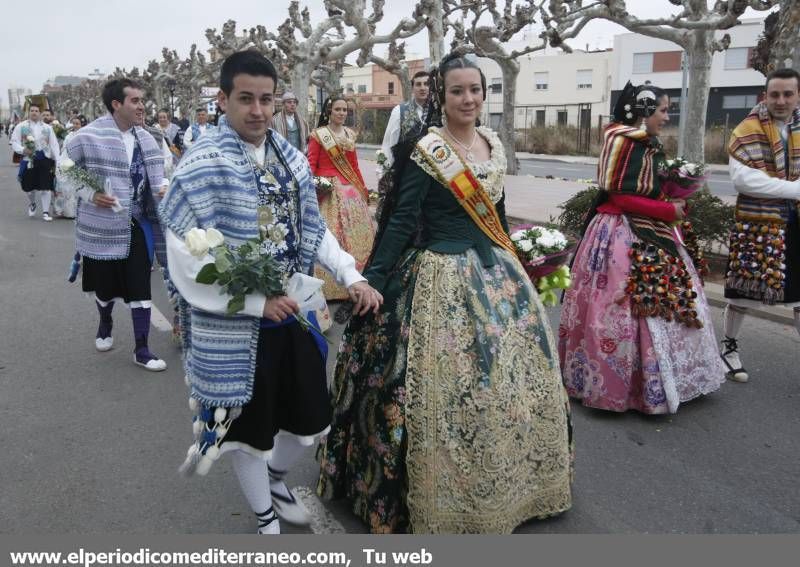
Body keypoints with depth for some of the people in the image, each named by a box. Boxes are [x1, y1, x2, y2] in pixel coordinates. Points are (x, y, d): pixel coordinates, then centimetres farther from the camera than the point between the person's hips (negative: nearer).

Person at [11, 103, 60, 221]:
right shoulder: (21, 126, 3)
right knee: (29, 186, 10)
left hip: (45, 159, 0)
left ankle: (45, 212, 2)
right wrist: (23, 150, -19)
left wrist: (57, 161, -2)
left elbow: (54, 145, 6)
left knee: (45, 186, -4)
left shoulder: (47, 128, 8)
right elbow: (14, 141, 1)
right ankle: (32, 204, 40)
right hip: (28, 159, 0)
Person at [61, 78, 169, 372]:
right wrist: (89, 194, -14)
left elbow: (155, 174, 10)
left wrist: (164, 186, -12)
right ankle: (105, 325, 47)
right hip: (103, 226, -2)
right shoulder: (88, 136, -12)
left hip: (138, 225, 2)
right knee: (105, 284, 16)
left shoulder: (145, 138, 1)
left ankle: (142, 349, 10)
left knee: (141, 287, 1)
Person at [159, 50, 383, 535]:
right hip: (236, 325, -5)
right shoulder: (202, 167, -14)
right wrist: (258, 301, -21)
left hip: (293, 313, 6)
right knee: (252, 428, 13)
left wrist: (352, 277, -1)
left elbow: (314, 229, 12)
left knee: (312, 419, 17)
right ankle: (267, 519, 38)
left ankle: (275, 478, 48)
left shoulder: (291, 159, 4)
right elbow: (186, 261, -19)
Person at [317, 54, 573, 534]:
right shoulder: (425, 151, -10)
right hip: (444, 280, -7)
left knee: (516, 374, 14)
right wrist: (373, 280, -20)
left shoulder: (493, 144, 10)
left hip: (496, 272, 8)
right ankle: (446, 499, 17)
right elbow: (401, 221, -14)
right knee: (448, 387, -4)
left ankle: (512, 484, 35)